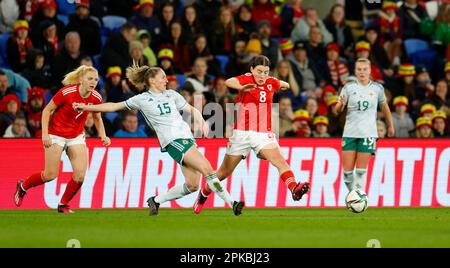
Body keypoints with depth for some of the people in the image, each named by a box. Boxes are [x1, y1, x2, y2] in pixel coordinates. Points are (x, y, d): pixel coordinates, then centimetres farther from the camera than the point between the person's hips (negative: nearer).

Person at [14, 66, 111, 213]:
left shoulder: (96, 98, -8)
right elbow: (47, 110, -11)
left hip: (77, 137, 4)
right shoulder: (66, 92, -22)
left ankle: (63, 204, 11)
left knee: (80, 175, -11)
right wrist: (45, 133, -18)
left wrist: (103, 136, -3)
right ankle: (23, 186, 25)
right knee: (50, 175, -3)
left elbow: (97, 118, 11)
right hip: (56, 134, -4)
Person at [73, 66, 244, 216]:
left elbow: (191, 109, 25)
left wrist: (201, 121, 5)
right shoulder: (142, 99, 6)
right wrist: (87, 107, 11)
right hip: (173, 141, -6)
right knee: (206, 168, -21)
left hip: (187, 137, 6)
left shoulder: (171, 95, 18)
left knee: (192, 184, -2)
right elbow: (115, 106, 12)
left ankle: (156, 200, 16)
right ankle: (230, 203, -19)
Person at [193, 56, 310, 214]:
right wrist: (241, 87, -49)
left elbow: (285, 85, 34)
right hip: (242, 132, -3)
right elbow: (229, 82, -33)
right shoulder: (247, 79, -7)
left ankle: (294, 189, -41)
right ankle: (203, 194, 32)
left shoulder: (271, 82, 6)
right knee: (224, 172, 10)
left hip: (263, 134, 3)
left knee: (280, 161, -24)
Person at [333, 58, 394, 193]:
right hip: (350, 133, 1)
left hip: (368, 133, -1)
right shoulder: (349, 87, 1)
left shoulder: (377, 88, 4)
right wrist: (340, 105, -23)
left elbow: (384, 106, 19)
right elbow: (337, 110, 0)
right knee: (347, 171, -1)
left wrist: (390, 125, 24)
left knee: (361, 171, -7)